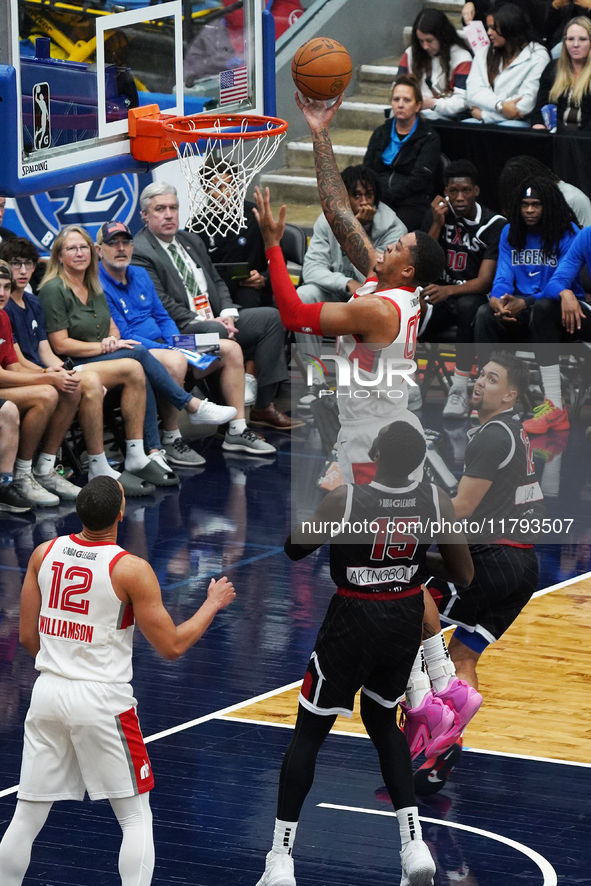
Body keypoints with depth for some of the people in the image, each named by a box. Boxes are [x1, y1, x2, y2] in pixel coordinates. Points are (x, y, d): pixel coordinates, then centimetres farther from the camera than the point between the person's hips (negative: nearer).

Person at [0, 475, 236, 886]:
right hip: (102, 698, -5)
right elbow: (172, 646, -9)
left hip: (48, 693, 5)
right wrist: (213, 604, 6)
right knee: (136, 817, 8)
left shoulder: (44, 554, 2)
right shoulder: (131, 570, -13)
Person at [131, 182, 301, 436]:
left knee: (270, 317, -2)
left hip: (214, 320, 9)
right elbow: (161, 302, -16)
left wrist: (227, 314, 1)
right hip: (179, 330, -9)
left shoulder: (191, 241, 21)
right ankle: (235, 429, -36)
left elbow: (217, 282, 21)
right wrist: (200, 321, -20)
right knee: (216, 333, -37)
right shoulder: (139, 252, -8)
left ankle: (263, 405, -7)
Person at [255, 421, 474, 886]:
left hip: (353, 621, -4)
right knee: (383, 722, 25)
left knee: (309, 733, 10)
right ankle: (415, 846, 12)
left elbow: (295, 550, -4)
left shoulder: (342, 500, -21)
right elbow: (464, 575, -2)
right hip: (406, 621, 4)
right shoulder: (436, 500, -11)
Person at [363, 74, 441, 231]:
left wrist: (384, 195, -15)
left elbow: (418, 180, -6)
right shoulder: (380, 133, 19)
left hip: (411, 203, -3)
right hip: (378, 202, 3)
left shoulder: (429, 139, 4)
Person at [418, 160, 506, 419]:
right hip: (440, 294, 2)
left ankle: (459, 389, -37)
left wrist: (449, 290, -34)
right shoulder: (437, 215, 3)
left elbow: (484, 281, -15)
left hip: (474, 297, -2)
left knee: (468, 305, -41)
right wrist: (437, 225, -14)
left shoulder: (495, 225, -8)